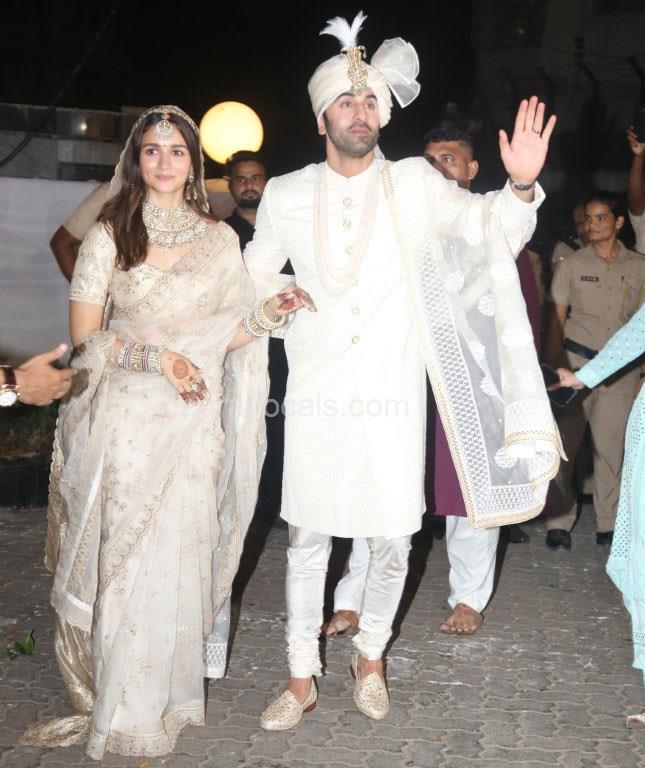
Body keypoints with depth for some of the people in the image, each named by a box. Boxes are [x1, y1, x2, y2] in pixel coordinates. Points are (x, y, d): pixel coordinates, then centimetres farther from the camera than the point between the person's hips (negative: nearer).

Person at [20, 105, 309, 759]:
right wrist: (155, 355, -13)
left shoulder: (220, 240, 9)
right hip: (120, 421, -1)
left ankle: (144, 712, 17)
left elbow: (229, 337, 12)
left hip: (192, 426, 1)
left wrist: (266, 314, -8)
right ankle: (104, 700, 18)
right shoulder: (109, 234, 4)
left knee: (171, 564, 1)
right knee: (113, 561, 2)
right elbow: (84, 337, -1)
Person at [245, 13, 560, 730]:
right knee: (307, 538, 7)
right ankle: (301, 679, 23)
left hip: (394, 395, 0)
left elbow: (491, 229, -3)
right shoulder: (286, 195, 4)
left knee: (392, 541, 5)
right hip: (317, 395, 1)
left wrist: (520, 186, -20)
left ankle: (370, 658, 31)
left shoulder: (415, 183, 1)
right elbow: (251, 278, 19)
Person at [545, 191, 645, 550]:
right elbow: (557, 319, 5)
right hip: (577, 361, 0)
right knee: (565, 443, -2)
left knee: (611, 445, 0)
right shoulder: (572, 265, 4)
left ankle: (609, 523, 11)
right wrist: (553, 368, 0)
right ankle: (559, 522, 6)